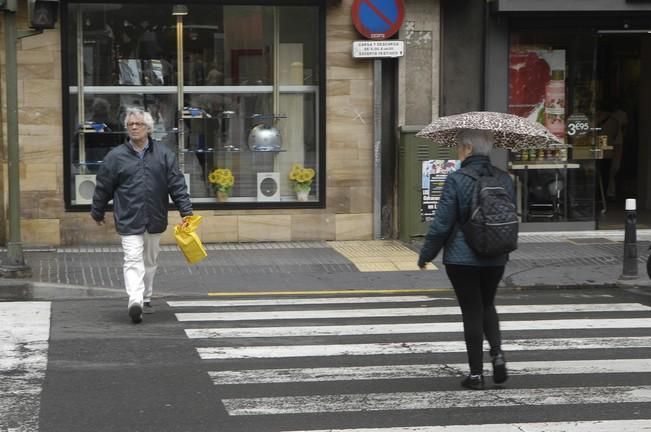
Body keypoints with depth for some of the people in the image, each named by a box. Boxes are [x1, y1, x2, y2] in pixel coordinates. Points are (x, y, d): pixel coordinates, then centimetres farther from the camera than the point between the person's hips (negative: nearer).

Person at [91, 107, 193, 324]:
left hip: (155, 220, 3)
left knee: (150, 261, 16)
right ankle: (135, 302, -26)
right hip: (128, 221, -3)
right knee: (133, 261, -14)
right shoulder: (116, 157, -2)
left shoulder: (163, 154, 1)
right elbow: (103, 187, 6)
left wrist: (186, 211, -4)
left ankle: (146, 298, 32)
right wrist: (97, 213, 13)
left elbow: (177, 184, 1)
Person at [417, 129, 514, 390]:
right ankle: (497, 352, 3)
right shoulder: (504, 180, 3)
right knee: (487, 305, 23)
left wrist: (426, 255, 0)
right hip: (495, 259, 5)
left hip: (462, 258, -5)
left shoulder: (456, 180, -14)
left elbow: (441, 224, -13)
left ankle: (476, 373, 7)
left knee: (472, 311, 4)